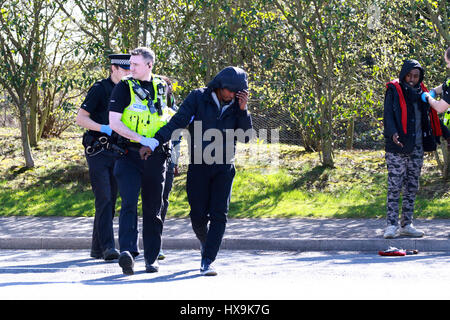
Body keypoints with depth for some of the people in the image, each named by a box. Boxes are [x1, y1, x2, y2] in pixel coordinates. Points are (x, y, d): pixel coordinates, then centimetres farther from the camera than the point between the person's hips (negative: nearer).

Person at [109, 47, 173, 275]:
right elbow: (114, 122, -10)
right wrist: (141, 139, -18)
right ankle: (127, 252, -30)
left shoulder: (161, 86, 11)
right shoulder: (124, 87, -2)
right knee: (129, 203, -18)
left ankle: (151, 258, 16)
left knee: (153, 208, 8)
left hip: (155, 156, 4)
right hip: (130, 154, -4)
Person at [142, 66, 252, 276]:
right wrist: (155, 142, -19)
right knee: (198, 215, -1)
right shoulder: (198, 98, -3)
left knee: (218, 215, -10)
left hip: (224, 168, 1)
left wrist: (243, 110, -11)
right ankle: (206, 243, 32)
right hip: (198, 166, -1)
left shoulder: (236, 106, 5)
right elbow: (177, 122, -8)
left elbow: (245, 137, -1)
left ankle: (207, 262, -9)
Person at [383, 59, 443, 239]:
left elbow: (430, 117, 21)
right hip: (397, 147, -6)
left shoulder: (421, 92, 14)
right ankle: (391, 225, -6)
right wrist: (392, 132, -27)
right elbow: (388, 114, -11)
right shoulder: (394, 91, -2)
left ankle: (406, 225, 14)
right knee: (394, 187, -7)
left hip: (417, 148, 6)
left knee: (412, 187, 8)